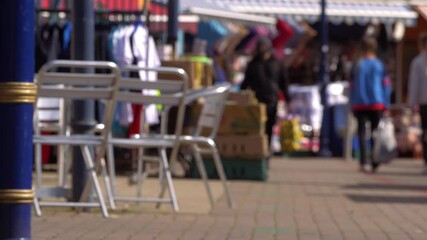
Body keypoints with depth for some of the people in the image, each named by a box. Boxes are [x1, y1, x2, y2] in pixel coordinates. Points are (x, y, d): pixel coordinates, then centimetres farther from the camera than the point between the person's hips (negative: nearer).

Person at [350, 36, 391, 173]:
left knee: (362, 133, -1)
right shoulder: (380, 65, 1)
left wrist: (352, 105, 9)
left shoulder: (357, 66, 2)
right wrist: (386, 105, 6)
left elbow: (352, 87, 4)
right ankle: (374, 164, 4)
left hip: (360, 104, 0)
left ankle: (363, 162, -16)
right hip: (377, 104, 0)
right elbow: (386, 85, 1)